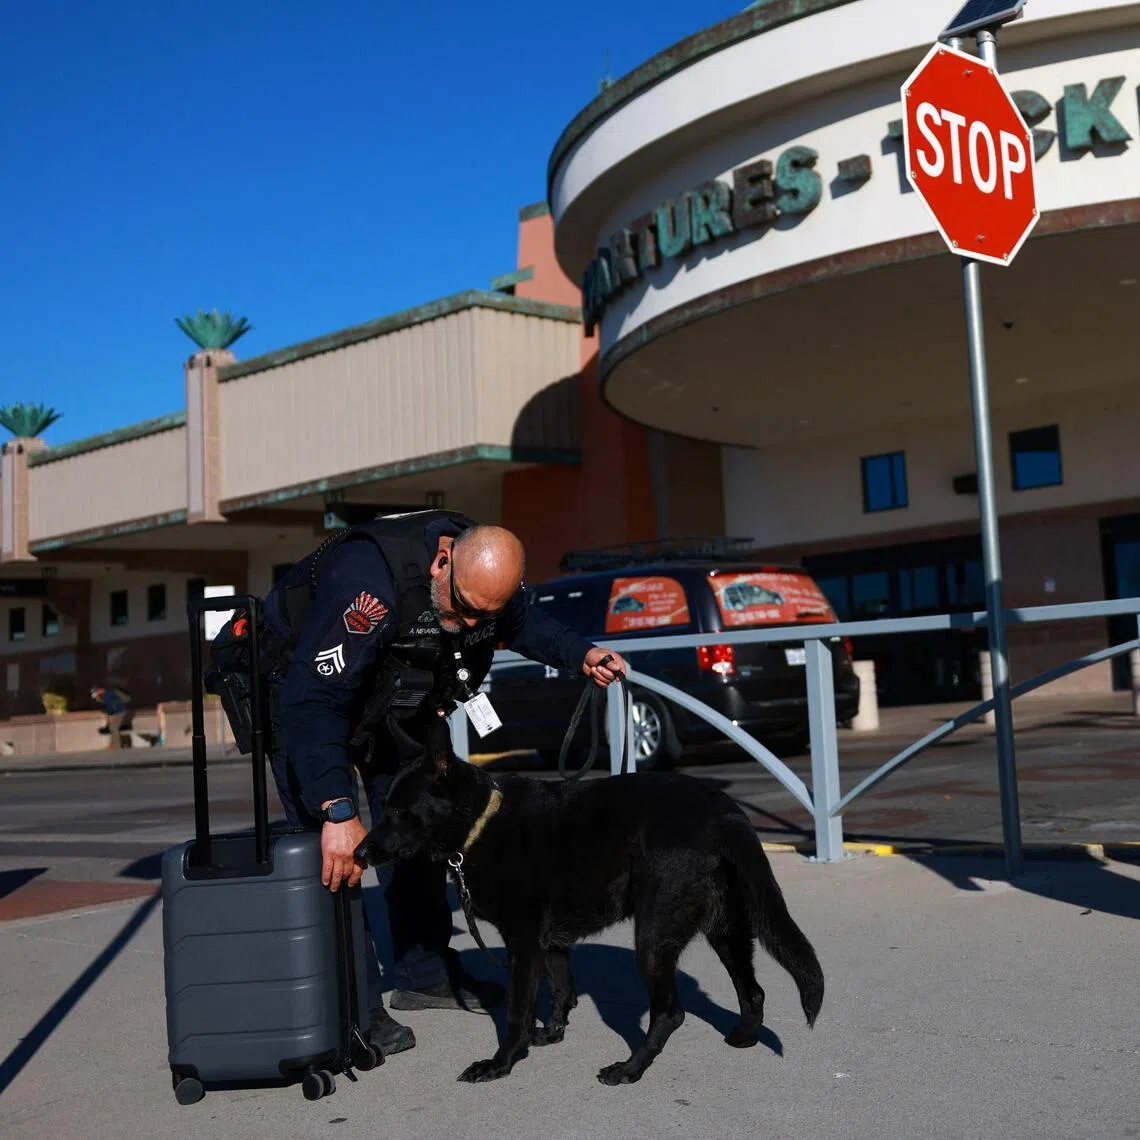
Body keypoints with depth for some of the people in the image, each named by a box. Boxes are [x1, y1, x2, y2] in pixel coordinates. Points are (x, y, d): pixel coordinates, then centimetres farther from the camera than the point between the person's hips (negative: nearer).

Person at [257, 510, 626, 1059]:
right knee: (333, 855, -16)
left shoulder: (484, 576, -20)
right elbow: (312, 700, -45)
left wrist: (582, 654, -14)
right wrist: (338, 811, -51)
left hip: (390, 698, 7)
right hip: (298, 689, -7)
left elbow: (523, 622, 4)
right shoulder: (369, 579, -43)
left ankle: (425, 975, 25)